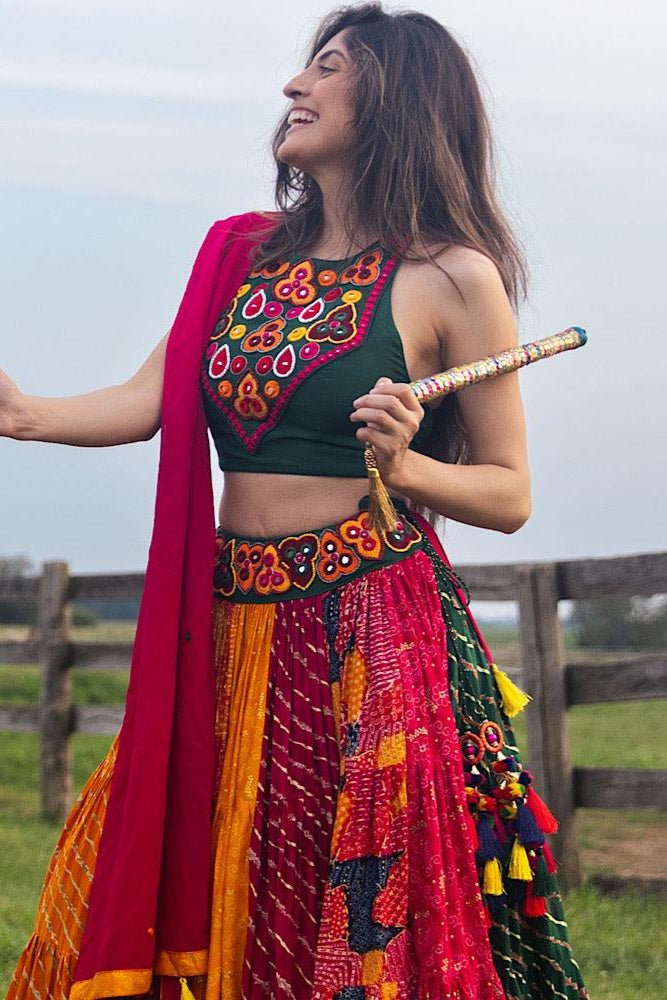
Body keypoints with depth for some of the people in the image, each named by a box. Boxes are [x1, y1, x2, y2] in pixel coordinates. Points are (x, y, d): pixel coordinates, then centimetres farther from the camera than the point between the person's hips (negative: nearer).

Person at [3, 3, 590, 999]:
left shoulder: (452, 279, -3)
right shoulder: (244, 252, 13)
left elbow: (509, 495, 0)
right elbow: (149, 402, 3)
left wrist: (403, 465, -17)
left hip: (370, 636, -5)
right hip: (230, 626, 5)